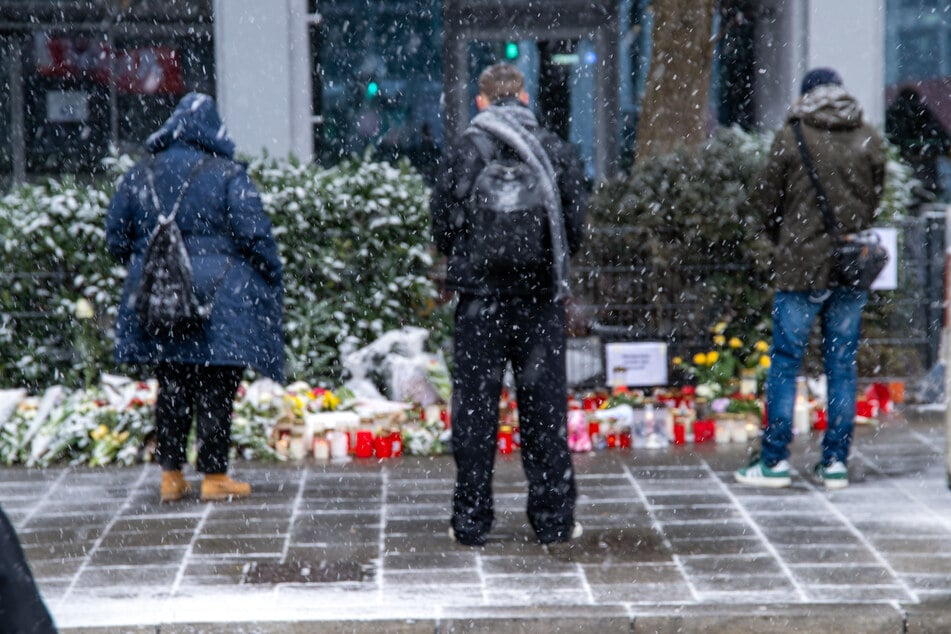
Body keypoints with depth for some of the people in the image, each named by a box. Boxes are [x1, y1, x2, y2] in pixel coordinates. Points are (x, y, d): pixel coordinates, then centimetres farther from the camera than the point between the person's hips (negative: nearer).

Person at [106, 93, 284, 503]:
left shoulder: (140, 177, 7)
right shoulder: (227, 175, -6)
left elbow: (116, 238, 11)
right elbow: (255, 235, -9)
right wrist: (272, 281, 4)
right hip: (220, 298, -4)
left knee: (171, 388, 13)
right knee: (216, 389, 1)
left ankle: (171, 476, 16)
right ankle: (215, 477, 4)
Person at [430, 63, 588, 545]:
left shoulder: (463, 153, -4)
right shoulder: (557, 152, 2)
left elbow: (443, 229, -2)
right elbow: (575, 228, 4)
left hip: (479, 296, -1)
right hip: (541, 295, 1)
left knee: (475, 406, 5)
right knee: (544, 406, 7)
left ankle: (471, 520, 7)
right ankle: (553, 519, 9)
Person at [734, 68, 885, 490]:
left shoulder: (790, 137, -5)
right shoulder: (869, 140, 5)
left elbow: (764, 201, 0)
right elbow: (874, 200, 12)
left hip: (800, 265, -3)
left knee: (785, 363, 3)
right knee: (842, 365, 8)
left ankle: (775, 460, 5)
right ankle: (836, 462, 9)